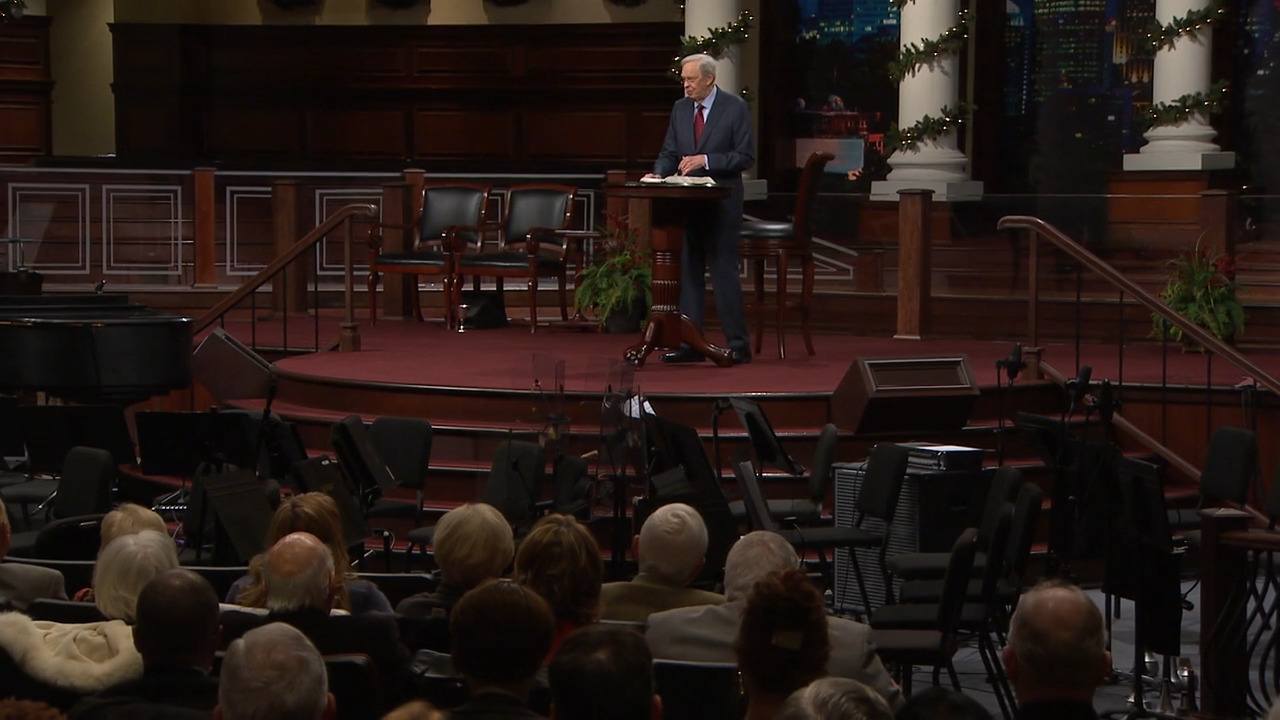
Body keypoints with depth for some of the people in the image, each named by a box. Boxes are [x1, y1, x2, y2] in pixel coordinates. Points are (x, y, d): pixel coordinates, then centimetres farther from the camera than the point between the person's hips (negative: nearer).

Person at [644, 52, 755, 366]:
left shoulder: (735, 107, -5)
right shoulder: (680, 108, 11)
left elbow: (746, 156, -8)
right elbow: (669, 153, 13)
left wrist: (706, 160, -18)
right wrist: (658, 174, -7)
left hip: (721, 202, -6)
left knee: (724, 270, -6)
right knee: (688, 272, 6)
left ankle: (738, 344, -1)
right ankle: (690, 343, 10)